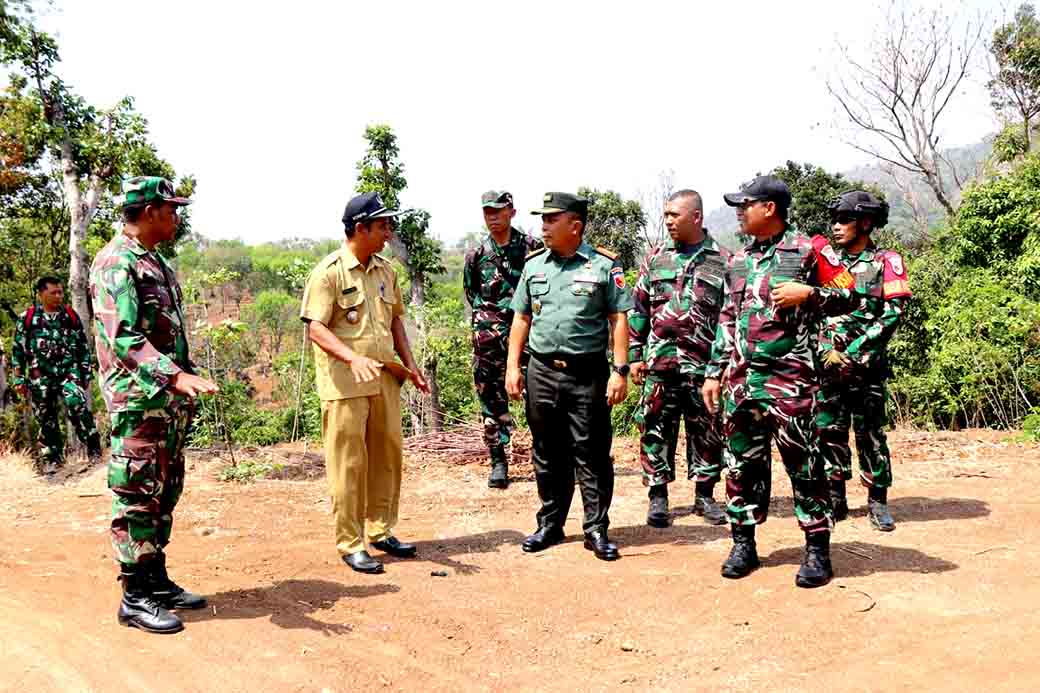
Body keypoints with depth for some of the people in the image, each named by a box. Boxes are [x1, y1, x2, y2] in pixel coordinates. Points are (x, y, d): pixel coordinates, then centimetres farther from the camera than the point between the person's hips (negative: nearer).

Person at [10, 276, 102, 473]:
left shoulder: (71, 315, 9)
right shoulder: (27, 318, 4)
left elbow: (83, 346, 14)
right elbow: (18, 350, 6)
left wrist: (86, 373, 12)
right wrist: (18, 379, 2)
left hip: (69, 370, 0)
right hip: (40, 375, 1)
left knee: (77, 405, -20)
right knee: (46, 418, 6)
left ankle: (94, 448, -12)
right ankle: (53, 457, 18)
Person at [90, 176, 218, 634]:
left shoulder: (156, 263, 17)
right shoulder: (115, 263, -13)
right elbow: (123, 337, -24)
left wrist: (187, 380, 21)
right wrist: (175, 376, -35)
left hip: (170, 400, 10)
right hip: (138, 401, -10)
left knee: (164, 494, 14)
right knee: (137, 498, -3)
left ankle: (157, 581, 24)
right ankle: (135, 598, 6)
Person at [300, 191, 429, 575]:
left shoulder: (385, 269, 11)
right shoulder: (329, 272, -10)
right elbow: (315, 327, -16)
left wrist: (409, 364, 11)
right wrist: (353, 358, -30)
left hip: (385, 379, 7)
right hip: (345, 384, -7)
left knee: (387, 455, 13)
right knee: (348, 464, 0)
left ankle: (381, 531, 28)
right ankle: (351, 544, 10)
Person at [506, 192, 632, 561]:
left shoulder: (603, 265, -2)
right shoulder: (534, 264, 10)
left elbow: (618, 320, -3)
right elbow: (521, 318, 13)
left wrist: (620, 370, -10)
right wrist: (512, 366, 6)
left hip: (588, 374, -4)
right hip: (542, 373, 4)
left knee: (592, 454, 1)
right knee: (548, 454, 12)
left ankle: (597, 529, 12)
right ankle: (550, 525, 25)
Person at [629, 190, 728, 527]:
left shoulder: (722, 261, 3)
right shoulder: (656, 258, 9)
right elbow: (638, 309, 10)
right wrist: (634, 354, 5)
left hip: (704, 363, -1)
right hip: (659, 360, 2)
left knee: (706, 431, 7)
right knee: (655, 428, 3)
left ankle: (704, 494, 21)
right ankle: (658, 496, 14)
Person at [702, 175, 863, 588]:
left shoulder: (806, 252, -3)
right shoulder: (738, 261, 16)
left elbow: (851, 296, -1)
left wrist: (807, 294, -17)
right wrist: (714, 372, 14)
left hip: (788, 378, -6)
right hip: (741, 378, 6)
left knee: (803, 464, -1)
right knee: (741, 462, 9)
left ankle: (817, 548, 10)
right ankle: (744, 543, 20)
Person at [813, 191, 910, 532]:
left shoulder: (886, 261, 1)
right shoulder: (826, 260, 12)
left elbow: (893, 313, -8)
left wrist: (854, 352, -13)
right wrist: (827, 351, -7)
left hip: (866, 362, -3)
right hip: (828, 362, 4)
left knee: (870, 432, 1)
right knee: (829, 430, 5)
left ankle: (877, 501, 11)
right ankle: (836, 499, 15)